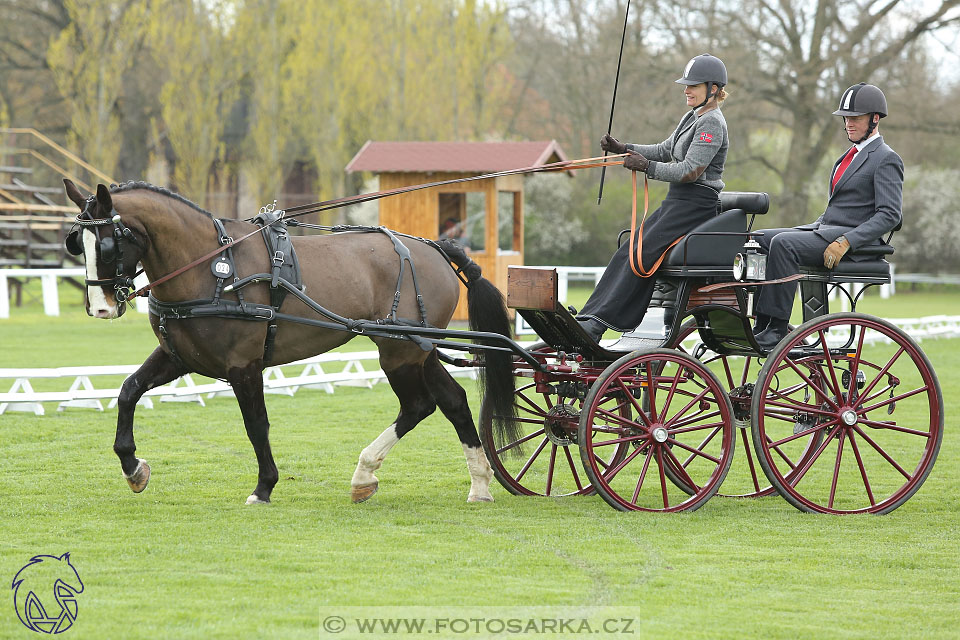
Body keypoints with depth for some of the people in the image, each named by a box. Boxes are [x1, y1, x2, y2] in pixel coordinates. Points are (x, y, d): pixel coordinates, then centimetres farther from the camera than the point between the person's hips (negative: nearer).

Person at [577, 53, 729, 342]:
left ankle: (600, 323, -21)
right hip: (677, 201, 10)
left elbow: (690, 170, -20)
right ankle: (591, 317, -4)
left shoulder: (712, 123, -13)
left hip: (695, 206, -10)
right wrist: (624, 149, 12)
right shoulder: (692, 118, 18)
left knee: (642, 256, -19)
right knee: (627, 252, 0)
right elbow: (664, 150, 23)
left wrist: (647, 166, -19)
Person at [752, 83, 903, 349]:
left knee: (783, 243, -29)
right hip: (825, 228, 9)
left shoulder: (886, 159, -6)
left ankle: (777, 328, -29)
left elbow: (889, 215, -15)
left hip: (857, 242, -9)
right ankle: (761, 324, -8)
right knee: (760, 239, -3)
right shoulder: (850, 156, 23)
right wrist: (815, 226, 10)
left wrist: (845, 242, -24)